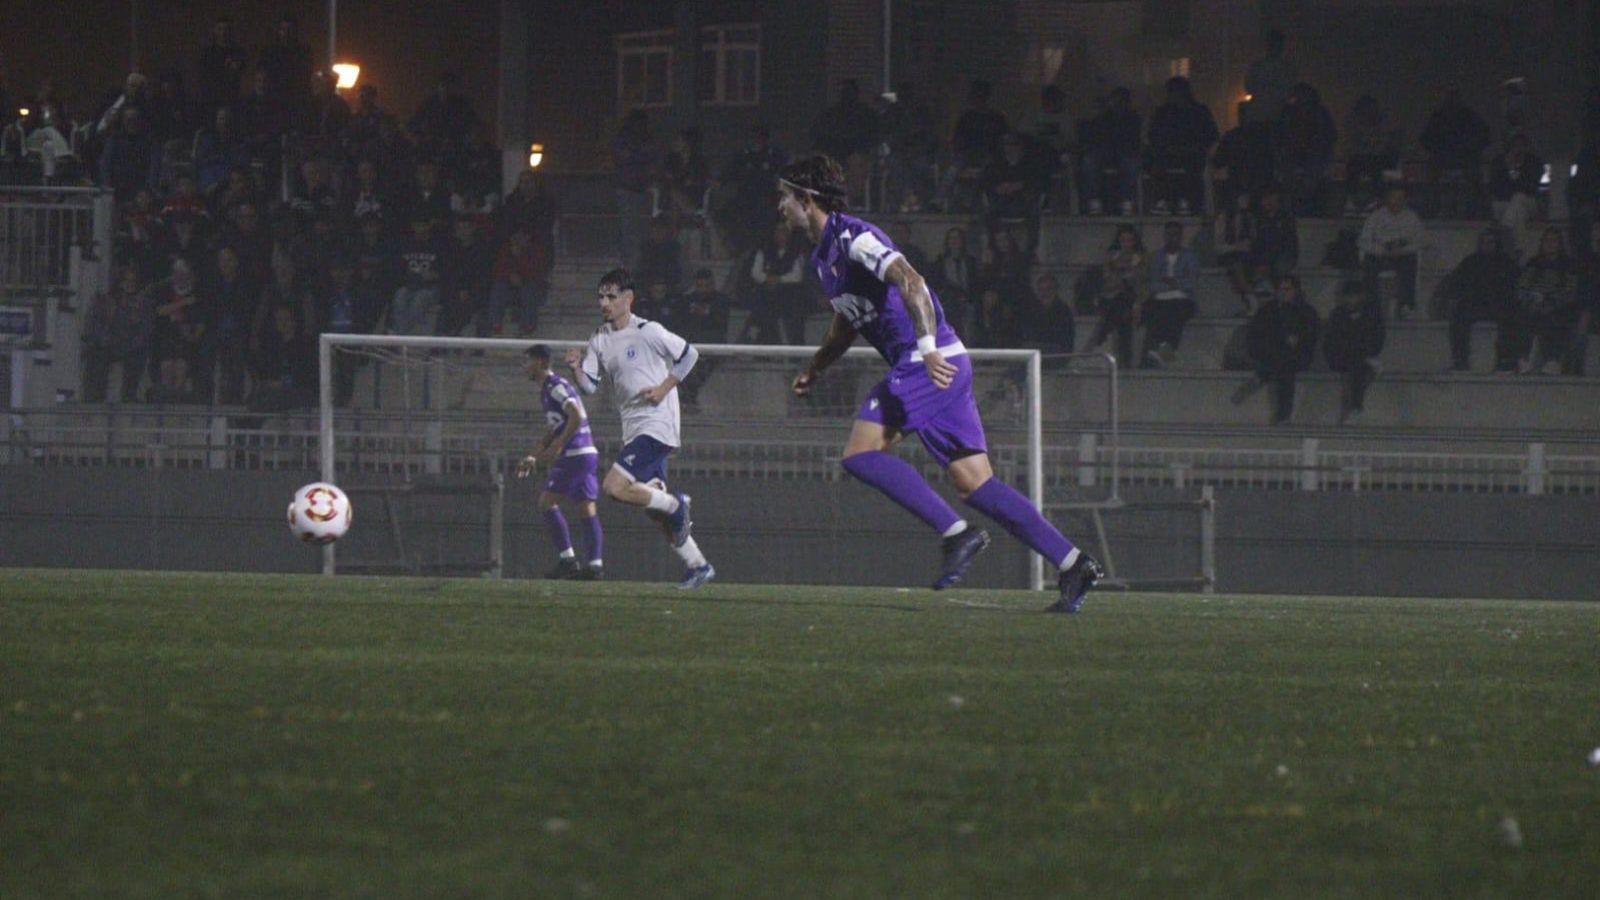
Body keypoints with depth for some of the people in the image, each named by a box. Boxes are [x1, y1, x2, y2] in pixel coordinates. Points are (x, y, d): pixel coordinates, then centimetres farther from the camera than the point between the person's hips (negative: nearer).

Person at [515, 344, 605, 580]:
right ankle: (594, 564, 1)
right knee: (586, 509, 5)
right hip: (587, 454, 10)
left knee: (547, 501, -5)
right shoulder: (547, 390, 21)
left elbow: (576, 417, -22)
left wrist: (557, 446, -21)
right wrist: (534, 457, 26)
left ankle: (567, 559, -9)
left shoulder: (556, 386, -10)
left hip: (574, 454, -10)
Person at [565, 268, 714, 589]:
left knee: (615, 487, -21)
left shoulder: (648, 332, -11)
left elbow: (689, 354, -3)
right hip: (633, 428, 8)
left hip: (657, 425, -8)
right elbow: (589, 385, 9)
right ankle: (697, 565, 21)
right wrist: (577, 368, -11)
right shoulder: (600, 340, 9)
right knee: (651, 497, 11)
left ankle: (675, 506, 0)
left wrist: (664, 388, -9)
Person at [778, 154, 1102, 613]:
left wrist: (928, 348, -35)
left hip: (932, 363, -10)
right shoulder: (825, 253, 21)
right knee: (974, 484, 2)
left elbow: (910, 281, -25)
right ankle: (1072, 563, -3)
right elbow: (846, 324, 36)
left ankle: (956, 532, -14)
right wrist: (814, 370, 26)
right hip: (941, 365, 10)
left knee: (861, 453, -12)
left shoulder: (852, 237, -11)